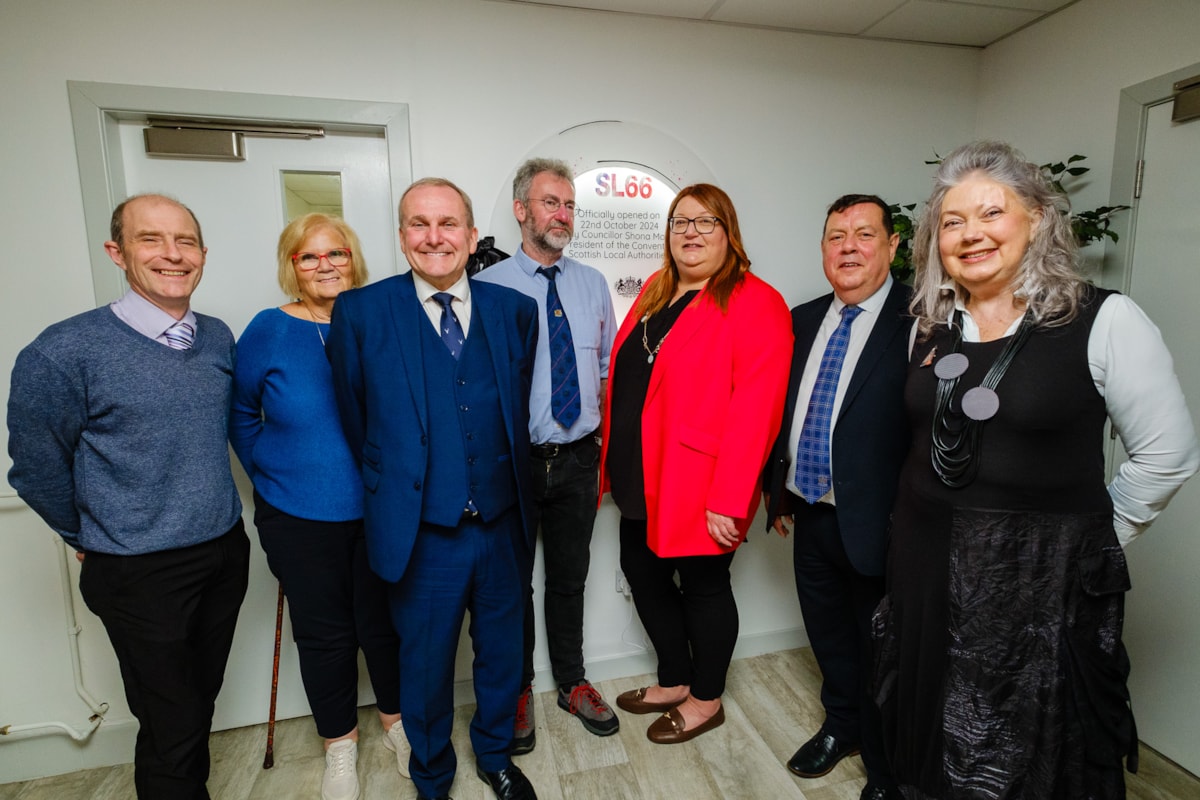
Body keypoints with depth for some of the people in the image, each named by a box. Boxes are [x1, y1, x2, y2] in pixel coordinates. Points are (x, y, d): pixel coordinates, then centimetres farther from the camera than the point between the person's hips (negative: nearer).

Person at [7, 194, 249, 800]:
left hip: (226, 553, 5)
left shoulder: (219, 338, -2)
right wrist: (93, 540, 6)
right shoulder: (64, 352, -17)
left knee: (203, 697, 23)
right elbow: (38, 470, -7)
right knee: (171, 724, 11)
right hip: (141, 573, -5)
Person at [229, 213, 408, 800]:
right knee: (323, 632, 14)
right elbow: (241, 414, 5)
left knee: (383, 621, 14)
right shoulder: (270, 331, -6)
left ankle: (395, 717, 40)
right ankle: (339, 744, 37)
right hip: (299, 518, 0)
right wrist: (272, 481, 3)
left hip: (380, 510, 1)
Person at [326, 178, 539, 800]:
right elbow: (354, 420, 1)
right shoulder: (360, 312, -6)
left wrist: (514, 486, 9)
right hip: (421, 533, -2)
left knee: (502, 654, 20)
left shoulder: (514, 309, 1)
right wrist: (389, 489, 6)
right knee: (425, 665, 18)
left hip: (503, 525, 3)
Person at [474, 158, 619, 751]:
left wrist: (605, 429, 5)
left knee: (570, 578, 18)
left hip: (578, 457, 3)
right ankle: (517, 691, 38)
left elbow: (609, 363, 12)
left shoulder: (593, 284, 6)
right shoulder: (489, 287, -7)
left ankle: (572, 683, 40)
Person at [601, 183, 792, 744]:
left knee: (703, 586, 10)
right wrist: (615, 461, 9)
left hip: (697, 485, -8)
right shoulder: (655, 292, 10)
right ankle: (674, 681, 43)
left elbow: (753, 409, -20)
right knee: (643, 572, 19)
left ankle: (706, 701, 37)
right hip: (641, 478, 8)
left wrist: (729, 499, -23)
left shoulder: (755, 304, -13)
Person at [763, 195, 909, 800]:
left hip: (875, 523, -6)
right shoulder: (803, 320, 7)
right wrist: (776, 489, 11)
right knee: (828, 634, 24)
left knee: (878, 649, 14)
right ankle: (842, 726, 51)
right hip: (811, 515, 6)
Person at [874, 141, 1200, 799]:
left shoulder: (1103, 320, -11)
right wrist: (941, 522, 9)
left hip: (1044, 577, -4)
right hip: (926, 565, 4)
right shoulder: (931, 324, 3)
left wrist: (1093, 537, -1)